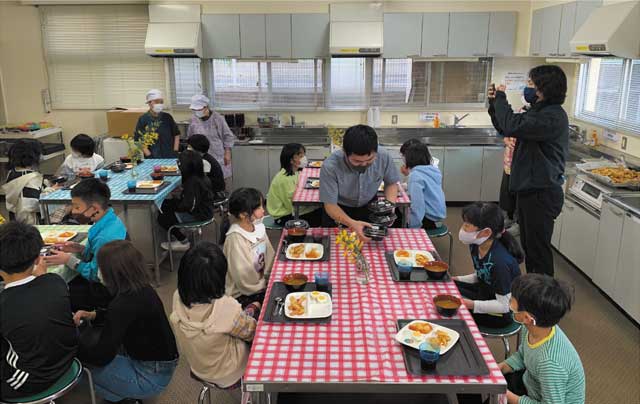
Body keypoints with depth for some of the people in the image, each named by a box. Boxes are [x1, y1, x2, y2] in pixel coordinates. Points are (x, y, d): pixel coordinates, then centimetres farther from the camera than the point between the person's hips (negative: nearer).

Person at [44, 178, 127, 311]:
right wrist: (80, 249, 0)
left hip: (105, 291, -9)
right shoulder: (112, 220, -2)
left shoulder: (106, 237, -31)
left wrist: (69, 260, -14)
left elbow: (95, 274, -22)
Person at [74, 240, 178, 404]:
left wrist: (80, 329, -4)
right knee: (91, 338, 16)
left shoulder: (125, 303, -28)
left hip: (150, 376, -9)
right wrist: (92, 315, 6)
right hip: (159, 362, 9)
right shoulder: (141, 288, -3)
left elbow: (102, 356, -20)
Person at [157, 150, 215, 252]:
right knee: (164, 205, 16)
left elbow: (189, 206, -25)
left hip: (199, 215, -10)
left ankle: (183, 242, 7)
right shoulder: (200, 176, 2)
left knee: (162, 217, -5)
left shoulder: (193, 182, -27)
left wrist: (172, 203, -10)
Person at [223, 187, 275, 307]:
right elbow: (243, 279, -20)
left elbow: (270, 256, 5)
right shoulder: (235, 239, -24)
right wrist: (266, 284, -10)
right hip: (242, 294, -7)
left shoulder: (258, 227, -4)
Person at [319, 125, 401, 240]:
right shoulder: (330, 167, -36)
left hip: (369, 207, 2)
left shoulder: (384, 157, -27)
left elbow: (391, 183, -6)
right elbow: (330, 205, -28)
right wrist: (352, 223, -46)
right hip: (339, 210, -2)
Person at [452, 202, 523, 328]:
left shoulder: (501, 262, -33)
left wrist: (471, 304, -30)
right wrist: (456, 279, -3)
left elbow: (504, 306, -26)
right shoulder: (475, 246, -7)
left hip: (502, 314, -8)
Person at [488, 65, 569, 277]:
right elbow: (504, 128, 20)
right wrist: (494, 103, 6)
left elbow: (512, 127, -31)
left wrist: (501, 98, -16)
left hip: (542, 193, -10)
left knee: (538, 248, 0)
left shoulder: (553, 116, -19)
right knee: (528, 244, 19)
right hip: (529, 188, 10)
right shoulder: (538, 111, 12)